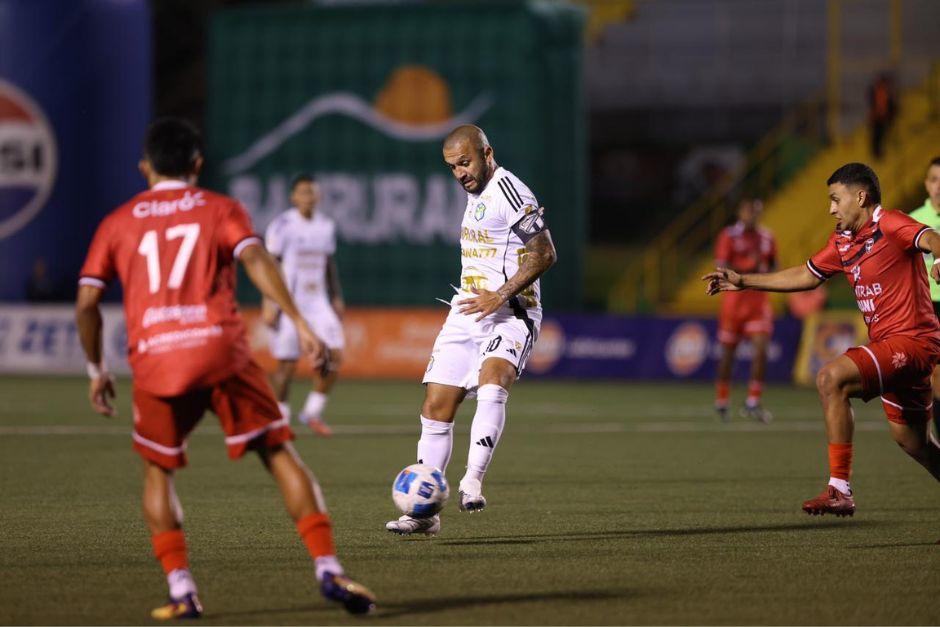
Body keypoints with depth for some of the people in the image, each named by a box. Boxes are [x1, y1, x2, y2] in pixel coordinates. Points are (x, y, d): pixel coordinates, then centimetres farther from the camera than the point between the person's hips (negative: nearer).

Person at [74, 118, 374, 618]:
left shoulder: (117, 223, 17)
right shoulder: (221, 209, 12)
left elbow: (86, 303, 11)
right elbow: (256, 259, -7)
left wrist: (96, 370, 23)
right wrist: (299, 324, -12)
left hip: (153, 360, 1)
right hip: (221, 352, -1)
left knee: (158, 471, 18)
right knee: (279, 454, 6)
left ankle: (181, 591, 5)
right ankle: (328, 571, -5)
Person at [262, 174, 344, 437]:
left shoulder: (326, 226, 10)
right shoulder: (282, 225, -9)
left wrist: (336, 298, 16)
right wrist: (269, 304, -15)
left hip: (318, 302, 6)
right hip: (289, 303, -6)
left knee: (334, 356, -6)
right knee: (287, 364, -3)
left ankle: (313, 412, 9)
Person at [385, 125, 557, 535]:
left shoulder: (508, 191, -11)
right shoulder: (477, 193, 18)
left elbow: (544, 254, -17)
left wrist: (499, 297, -22)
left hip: (508, 315, -9)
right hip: (467, 312, 9)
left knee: (492, 384, -35)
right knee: (436, 407, 2)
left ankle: (472, 482, -40)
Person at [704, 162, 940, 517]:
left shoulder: (890, 226, -12)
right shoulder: (842, 241, 14)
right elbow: (807, 276, 25)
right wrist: (744, 282, 26)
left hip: (911, 339, -9)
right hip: (886, 342, 9)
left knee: (831, 378, -24)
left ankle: (840, 489, -24)